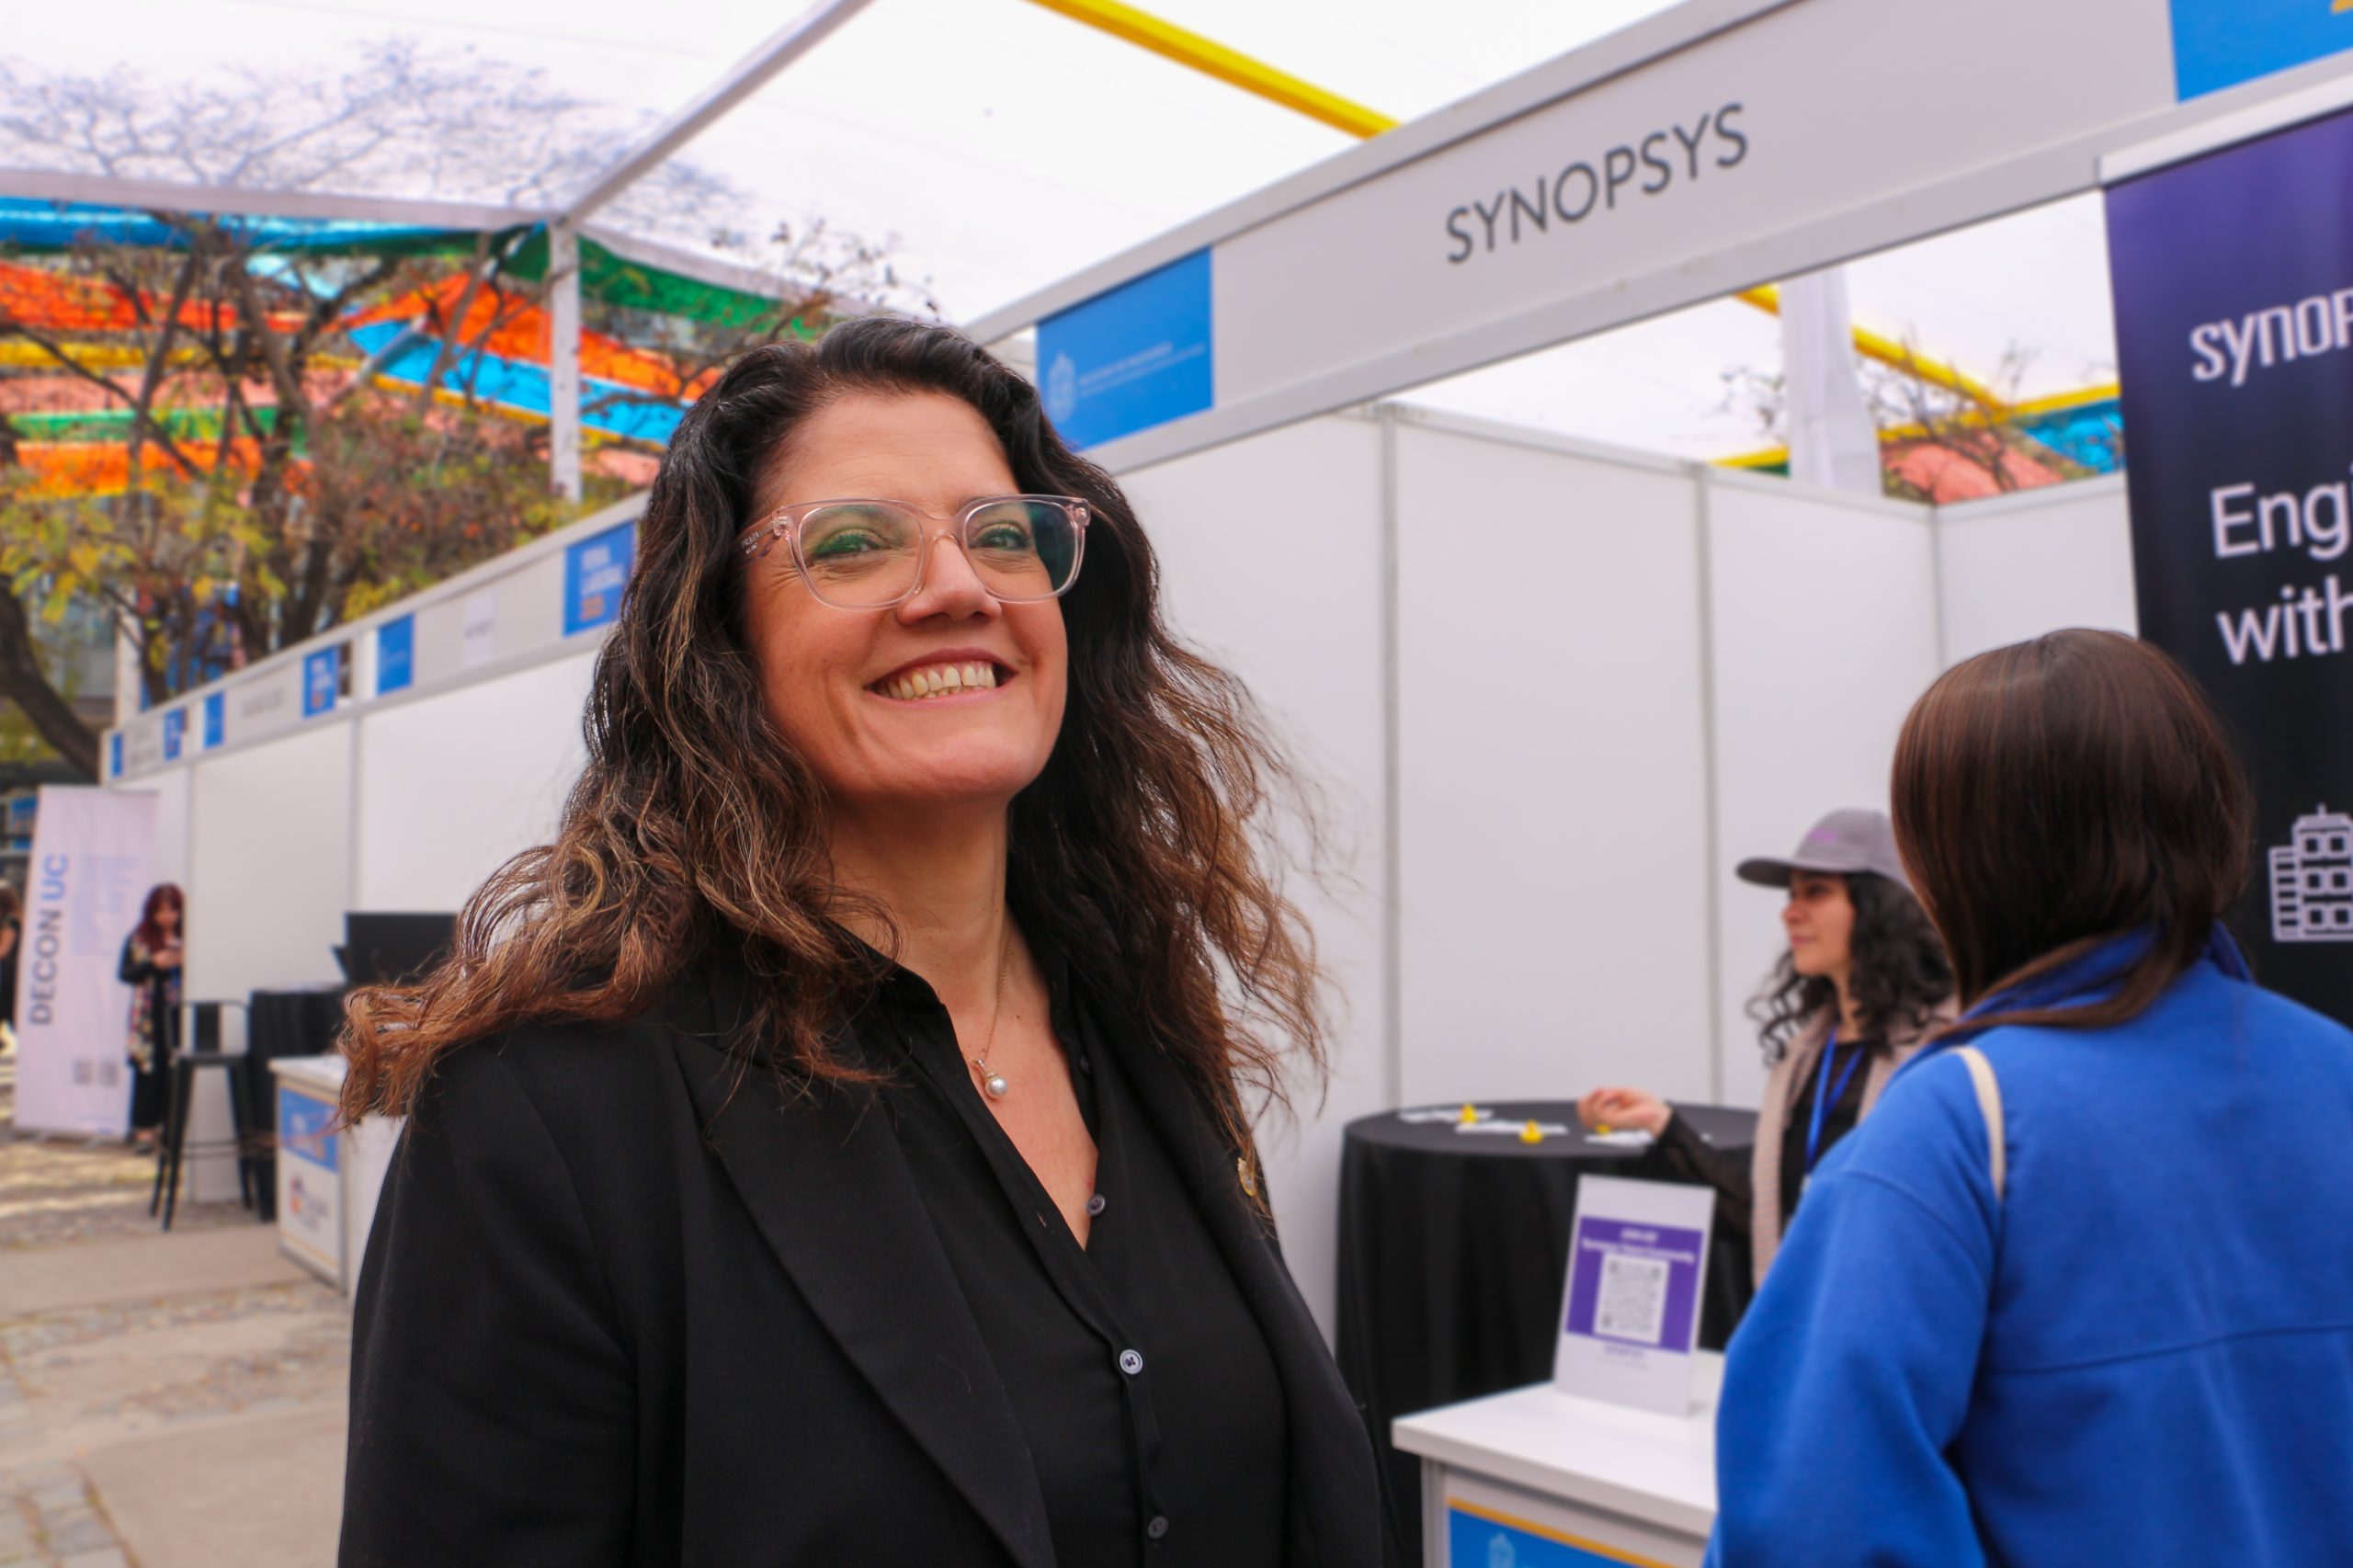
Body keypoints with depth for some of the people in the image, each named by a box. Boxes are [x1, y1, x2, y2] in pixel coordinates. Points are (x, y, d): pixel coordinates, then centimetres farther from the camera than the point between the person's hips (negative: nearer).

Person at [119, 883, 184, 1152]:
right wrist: (153, 963, -12)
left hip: (179, 1013, 0)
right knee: (147, 1069, 2)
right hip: (149, 1016, 0)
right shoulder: (138, 939, 5)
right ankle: (144, 1127, 9)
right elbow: (125, 973, 2)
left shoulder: (189, 938, 3)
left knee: (176, 1072, 0)